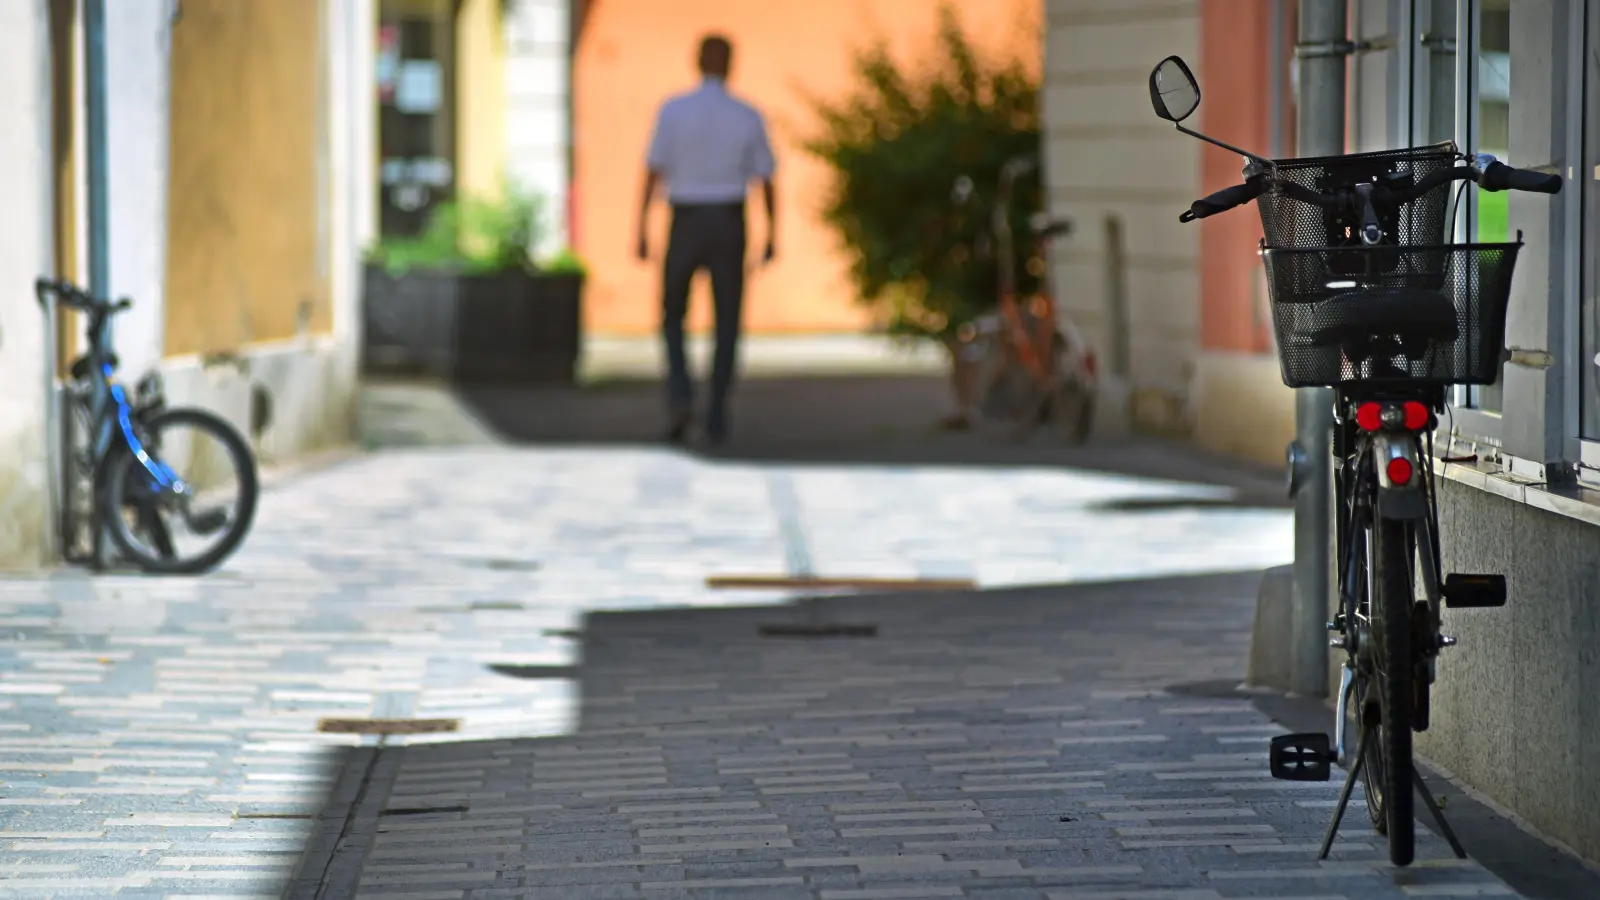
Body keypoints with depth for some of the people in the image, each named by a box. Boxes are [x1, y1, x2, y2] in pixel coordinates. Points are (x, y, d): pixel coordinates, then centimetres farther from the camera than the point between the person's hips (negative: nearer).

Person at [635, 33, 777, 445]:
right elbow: (766, 180, 3)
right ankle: (716, 418, 3)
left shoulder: (673, 109, -6)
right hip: (729, 228, 1)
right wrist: (773, 237, 13)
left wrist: (641, 230, -5)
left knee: (673, 318, 14)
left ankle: (680, 396, -10)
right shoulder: (750, 117, -1)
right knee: (727, 326, 10)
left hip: (685, 227, -1)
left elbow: (653, 172, -9)